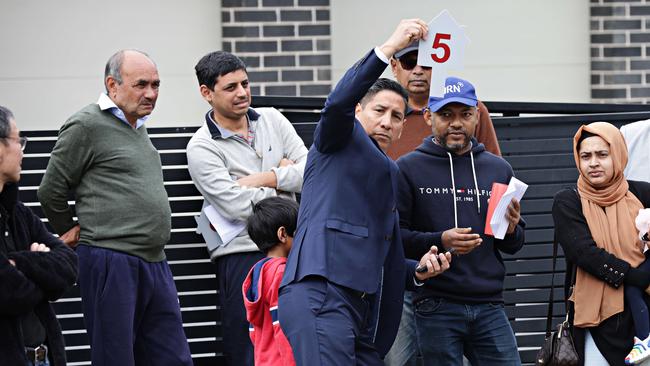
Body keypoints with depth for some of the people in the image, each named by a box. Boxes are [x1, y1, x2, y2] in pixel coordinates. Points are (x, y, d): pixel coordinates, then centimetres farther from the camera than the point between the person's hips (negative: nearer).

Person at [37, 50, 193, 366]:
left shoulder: (138, 126, 18)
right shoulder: (86, 126, -8)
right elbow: (52, 192, -4)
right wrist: (72, 233, 9)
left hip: (155, 263, 8)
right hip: (111, 264, -8)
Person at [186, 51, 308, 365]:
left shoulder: (272, 120, 10)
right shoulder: (202, 147, -6)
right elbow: (239, 207, -17)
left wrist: (262, 179, -10)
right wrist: (283, 178, -2)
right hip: (242, 255, -5)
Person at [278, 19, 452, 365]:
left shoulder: (390, 174, 31)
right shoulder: (341, 140, 12)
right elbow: (338, 102, -13)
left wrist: (417, 270, 12)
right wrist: (388, 47, -19)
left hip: (364, 308, 8)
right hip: (320, 293, -8)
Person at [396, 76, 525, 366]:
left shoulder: (499, 169, 15)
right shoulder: (408, 168, 2)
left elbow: (514, 245, 20)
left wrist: (511, 230, -4)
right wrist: (440, 241, -18)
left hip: (489, 306, 4)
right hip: (436, 307, -3)